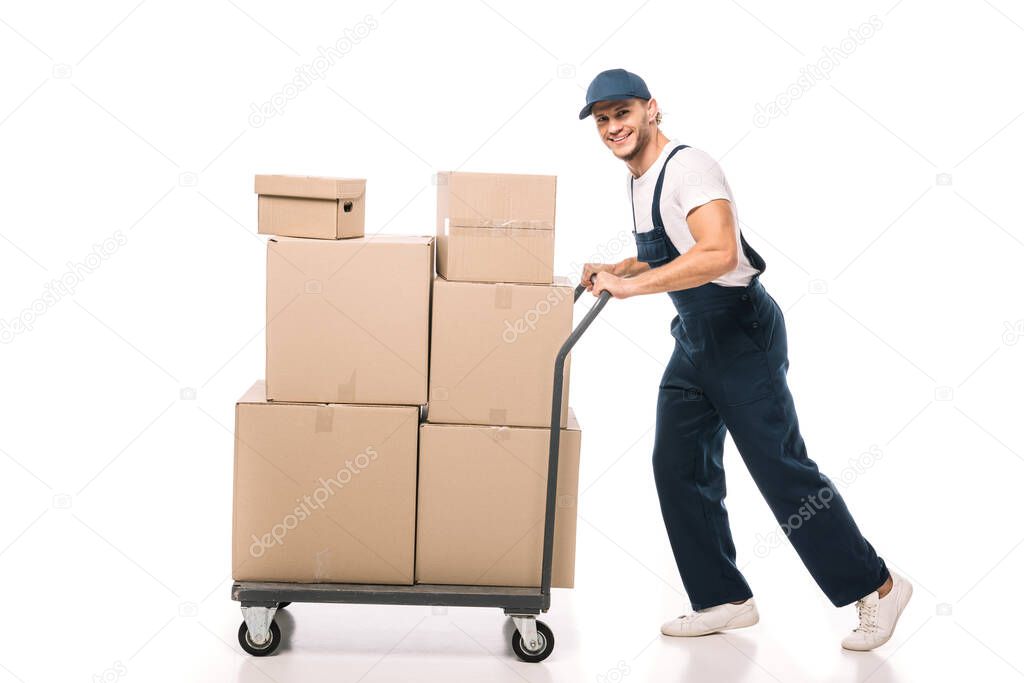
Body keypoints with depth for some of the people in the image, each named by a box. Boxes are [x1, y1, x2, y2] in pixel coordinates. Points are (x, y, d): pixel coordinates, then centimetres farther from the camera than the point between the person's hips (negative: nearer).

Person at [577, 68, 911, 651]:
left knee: (782, 469, -5)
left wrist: (633, 286, -31)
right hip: (694, 339, 10)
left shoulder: (688, 167, -18)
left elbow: (719, 254, -33)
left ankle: (877, 586, 11)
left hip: (742, 332, -9)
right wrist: (617, 272, 9)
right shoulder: (641, 182, 12)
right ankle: (725, 600, 17)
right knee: (679, 467, 7)